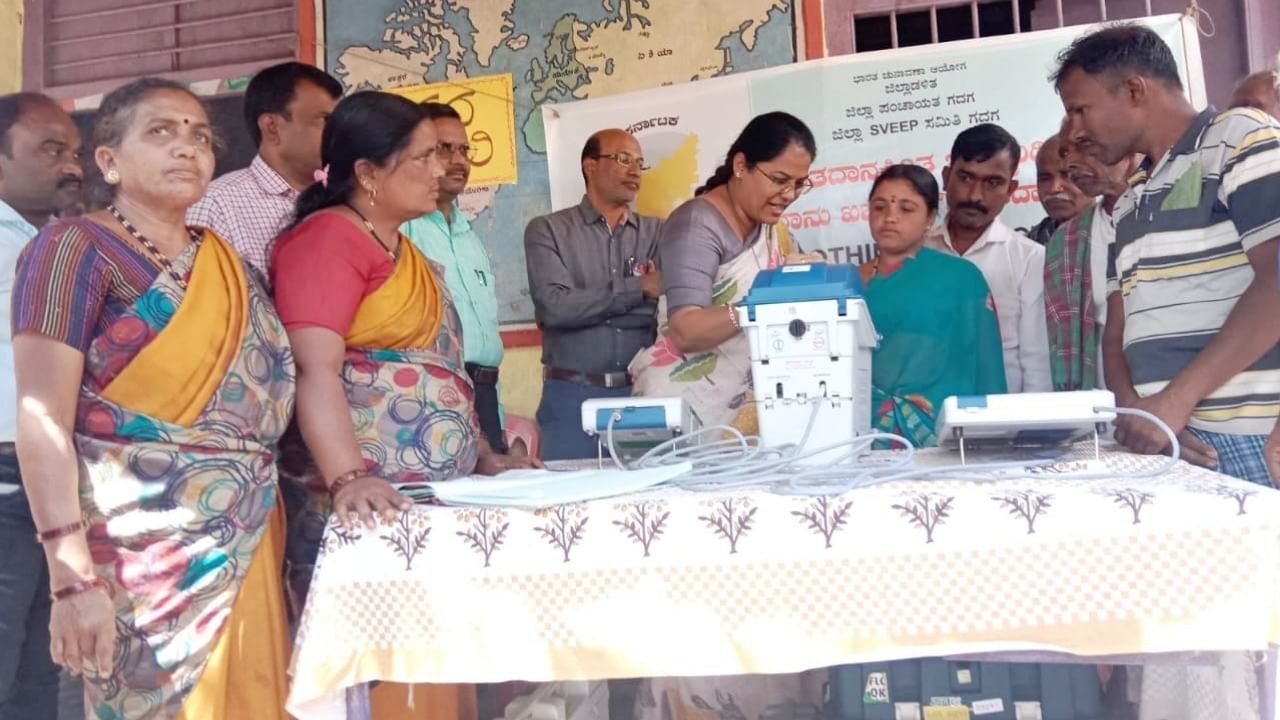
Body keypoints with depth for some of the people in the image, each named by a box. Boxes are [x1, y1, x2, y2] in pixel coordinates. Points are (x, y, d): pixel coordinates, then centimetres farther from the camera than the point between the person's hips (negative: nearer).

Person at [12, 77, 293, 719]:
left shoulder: (225, 261, 12)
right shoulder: (76, 247, -6)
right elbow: (42, 419, -13)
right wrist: (72, 577, -20)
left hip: (247, 545, 6)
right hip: (142, 556, -6)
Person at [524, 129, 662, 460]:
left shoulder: (658, 233, 10)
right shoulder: (547, 230, 3)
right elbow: (555, 307, -12)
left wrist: (586, 308, -9)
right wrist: (640, 290, -9)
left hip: (645, 393, 2)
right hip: (573, 396, -2)